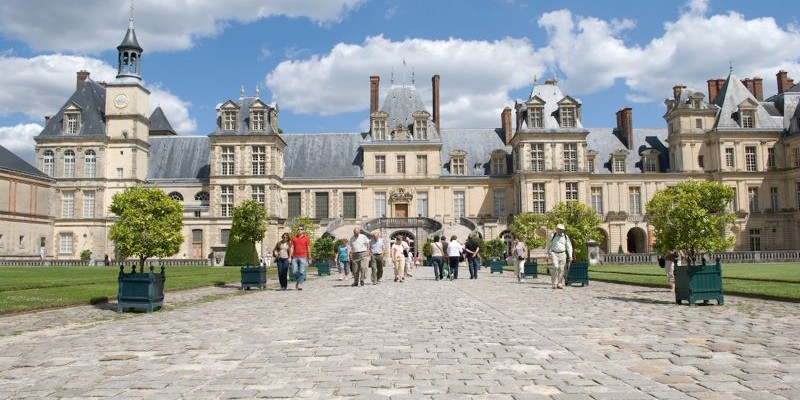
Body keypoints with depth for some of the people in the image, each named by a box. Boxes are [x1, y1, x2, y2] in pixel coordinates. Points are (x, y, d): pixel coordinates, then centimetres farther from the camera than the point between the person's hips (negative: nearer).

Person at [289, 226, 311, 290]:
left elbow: (308, 249, 5)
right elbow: (291, 248, 9)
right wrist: (290, 257, 2)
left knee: (302, 272, -7)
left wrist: (309, 258, 4)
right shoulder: (294, 238, 11)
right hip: (295, 257, 3)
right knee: (294, 271, 1)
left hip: (303, 257, -2)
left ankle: (300, 284, -3)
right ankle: (297, 280, 27)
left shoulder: (306, 238, 4)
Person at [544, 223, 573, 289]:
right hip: (554, 253, -2)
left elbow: (569, 247, 8)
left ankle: (559, 284, 7)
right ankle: (554, 283, -13)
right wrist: (546, 253, 11)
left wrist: (570, 256, 1)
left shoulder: (565, 237, 7)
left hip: (562, 254, 2)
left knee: (561, 269, -2)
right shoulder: (553, 236, 4)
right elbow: (548, 245, 12)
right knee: (555, 267, -17)